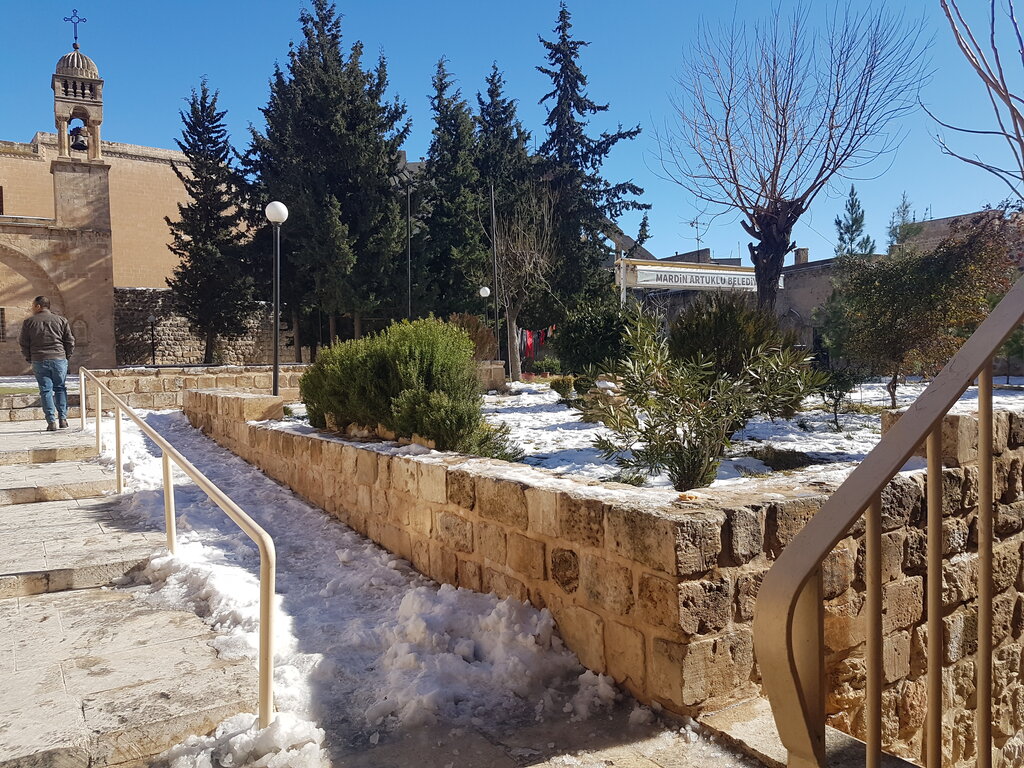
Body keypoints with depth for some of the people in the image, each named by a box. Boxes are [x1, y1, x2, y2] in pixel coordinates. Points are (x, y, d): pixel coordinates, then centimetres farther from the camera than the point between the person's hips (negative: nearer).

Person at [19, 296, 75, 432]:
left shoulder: (29, 322, 3)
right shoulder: (61, 320, 5)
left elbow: (24, 343, 4)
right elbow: (70, 341, 4)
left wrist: (29, 358, 14)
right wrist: (66, 356, 14)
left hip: (38, 361, -1)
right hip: (59, 359, 1)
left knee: (45, 390, 2)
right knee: (60, 388, 10)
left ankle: (51, 422, -1)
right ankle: (63, 418, 6)